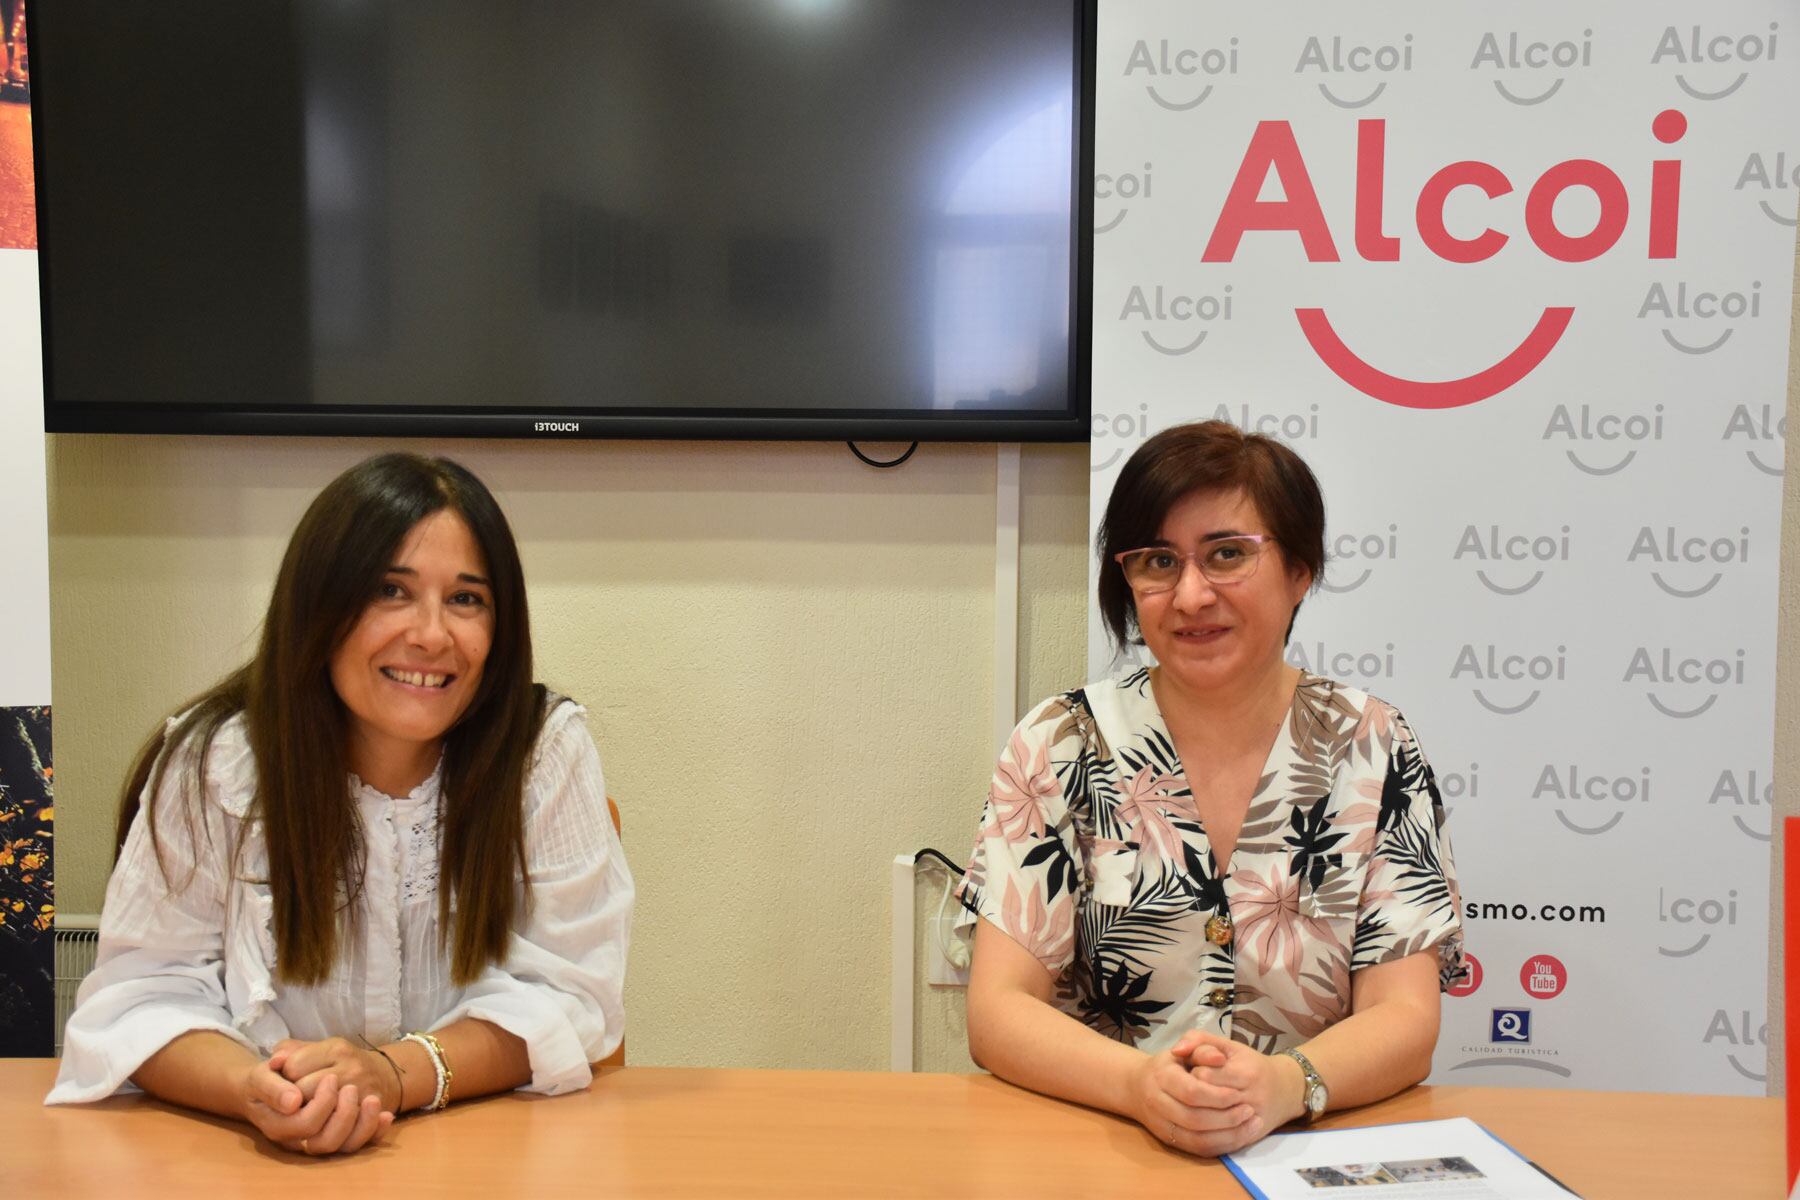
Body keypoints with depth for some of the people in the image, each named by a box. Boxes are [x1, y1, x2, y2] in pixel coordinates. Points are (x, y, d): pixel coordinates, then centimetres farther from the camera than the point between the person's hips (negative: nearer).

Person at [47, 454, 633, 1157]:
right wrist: (252, 1090, -26)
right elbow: (146, 989, -5)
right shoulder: (212, 765, -7)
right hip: (255, 1157, 1)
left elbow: (567, 994, -8)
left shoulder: (548, 753, -9)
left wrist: (395, 1074, -25)